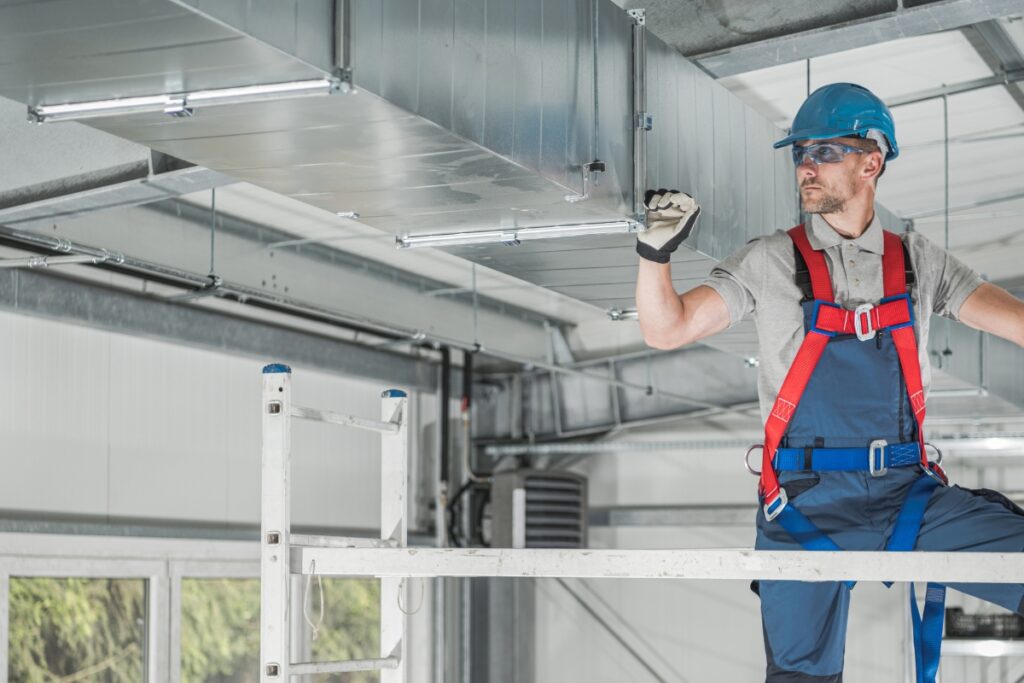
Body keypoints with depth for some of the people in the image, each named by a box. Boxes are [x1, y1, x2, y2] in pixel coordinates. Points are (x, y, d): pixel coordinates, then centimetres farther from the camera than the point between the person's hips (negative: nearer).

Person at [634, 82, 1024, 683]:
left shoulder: (917, 261, 9)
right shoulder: (772, 263, 4)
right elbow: (668, 329, 3)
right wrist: (656, 251, -14)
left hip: (911, 494, 1)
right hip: (809, 504, -1)